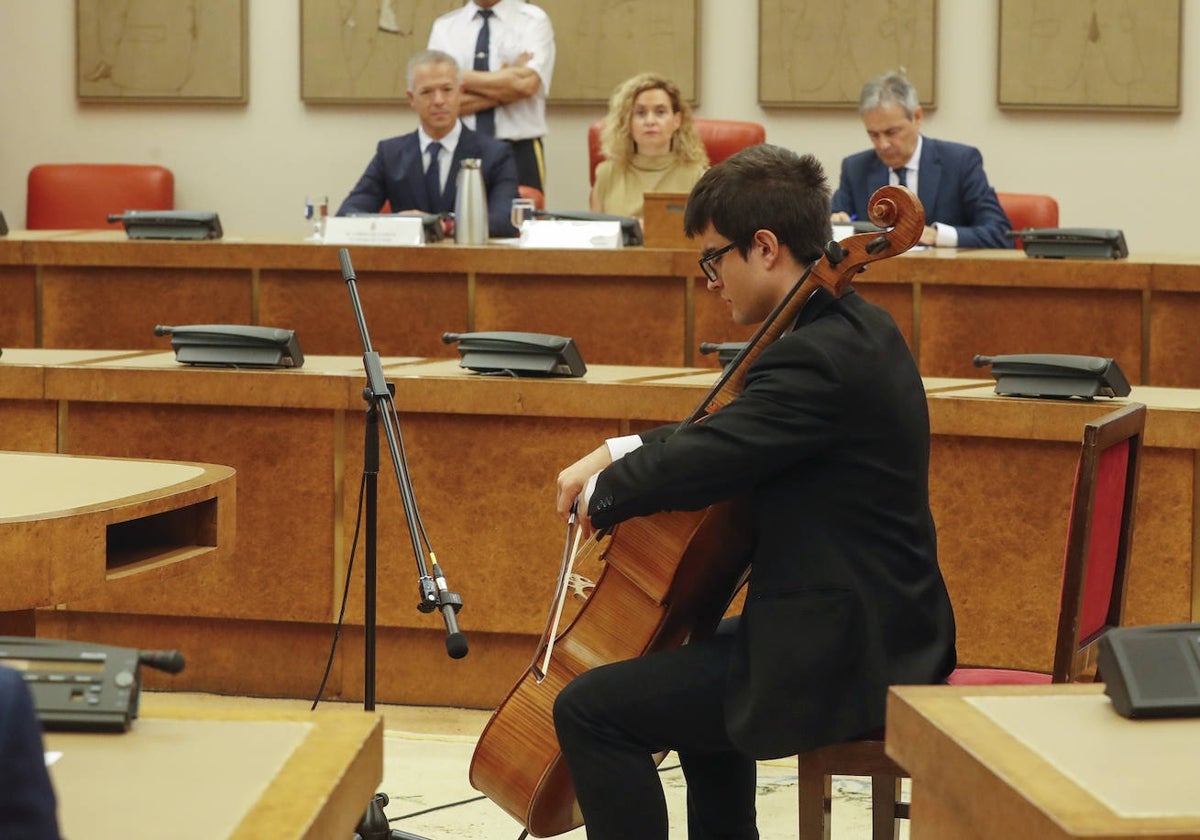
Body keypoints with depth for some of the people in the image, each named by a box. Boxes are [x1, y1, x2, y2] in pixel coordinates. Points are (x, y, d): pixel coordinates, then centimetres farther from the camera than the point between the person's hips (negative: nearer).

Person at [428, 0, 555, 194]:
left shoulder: (533, 20, 2)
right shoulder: (444, 27, 8)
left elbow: (526, 83, -15)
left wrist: (461, 78, -8)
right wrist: (505, 88, -11)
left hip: (519, 153, -2)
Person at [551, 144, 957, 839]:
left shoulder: (818, 357, -23)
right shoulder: (859, 330, 10)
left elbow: (698, 465, -27)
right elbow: (736, 430, 20)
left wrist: (605, 492, -6)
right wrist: (619, 450, 7)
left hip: (842, 659, -11)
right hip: (883, 626, 11)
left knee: (591, 709, -10)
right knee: (702, 658, 36)